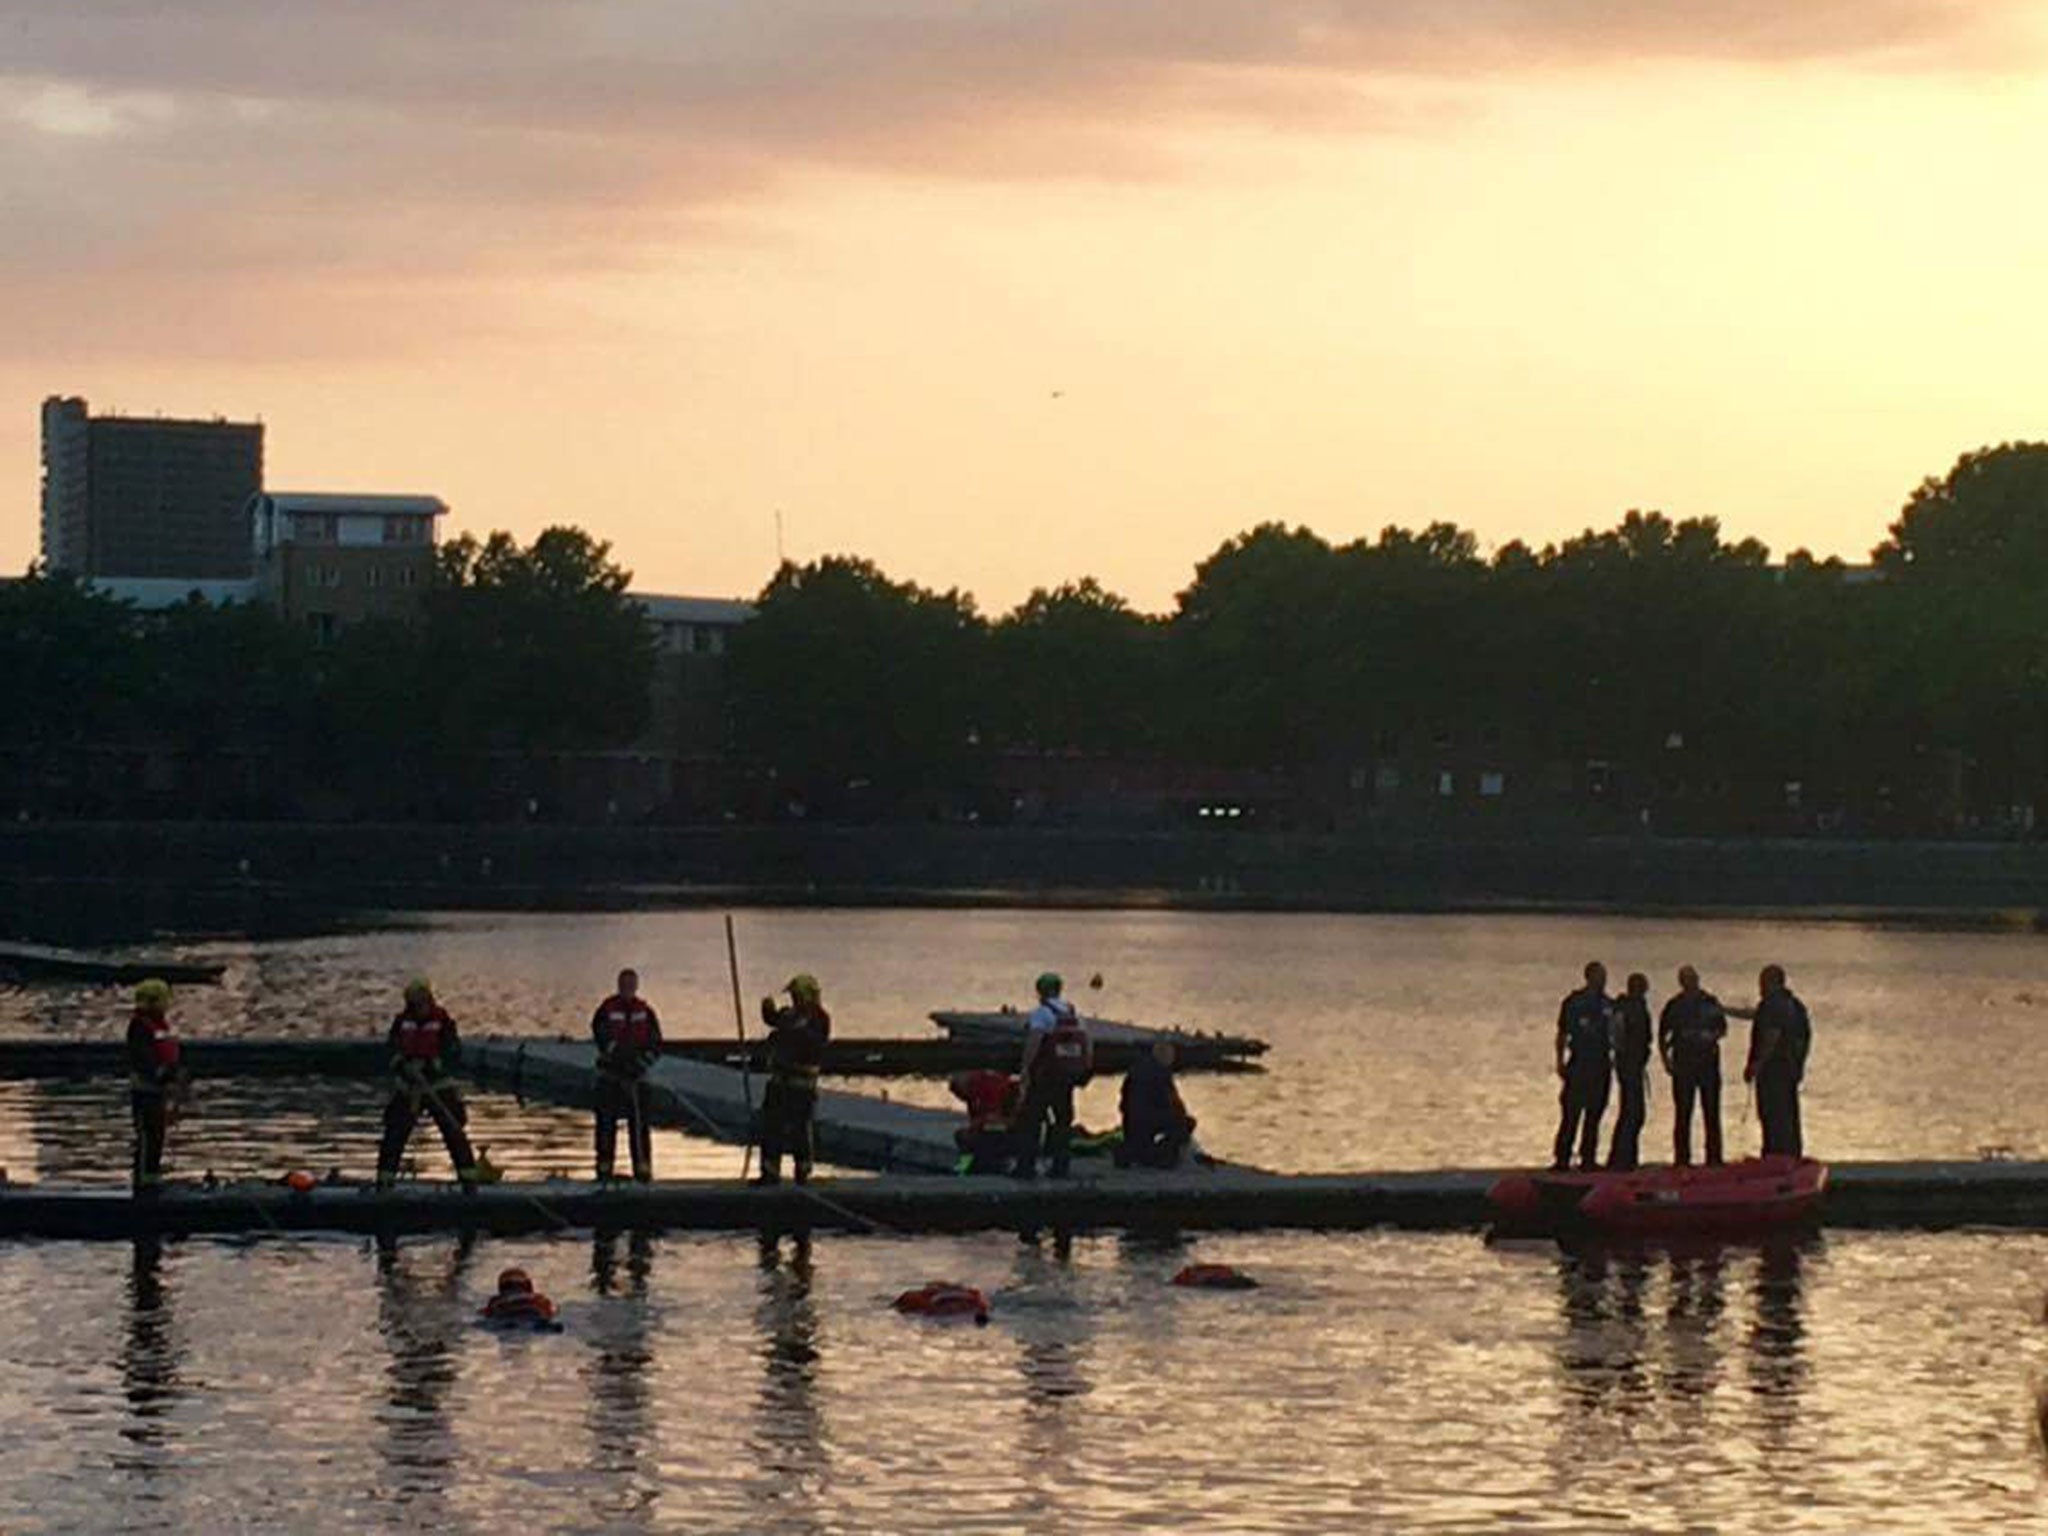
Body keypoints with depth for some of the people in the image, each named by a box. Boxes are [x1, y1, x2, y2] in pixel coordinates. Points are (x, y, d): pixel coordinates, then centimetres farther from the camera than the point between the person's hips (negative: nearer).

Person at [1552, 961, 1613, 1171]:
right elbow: (1562, 1034, 2)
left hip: (1601, 1064, 5)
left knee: (1595, 1112, 5)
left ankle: (1588, 1158, 9)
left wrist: (1616, 1058, 13)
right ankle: (1562, 1158, -8)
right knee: (1571, 1111, -8)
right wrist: (1560, 1061, -5)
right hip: (1579, 1063, -5)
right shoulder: (1573, 1002, 1)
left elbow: (1614, 1035, 19)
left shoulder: (1608, 1005, 13)